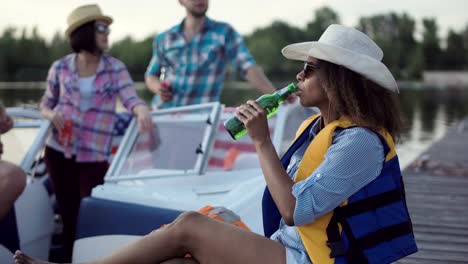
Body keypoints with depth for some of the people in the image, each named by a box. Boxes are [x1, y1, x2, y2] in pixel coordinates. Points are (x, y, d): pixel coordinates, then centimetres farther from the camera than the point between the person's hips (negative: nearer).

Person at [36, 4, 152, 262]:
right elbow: (46, 104, 11)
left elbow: (131, 99, -14)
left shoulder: (115, 68, -2)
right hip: (59, 150, 1)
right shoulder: (60, 67, 1)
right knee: (69, 214, 9)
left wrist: (142, 111, -38)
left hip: (94, 155, -1)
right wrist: (52, 114, -13)